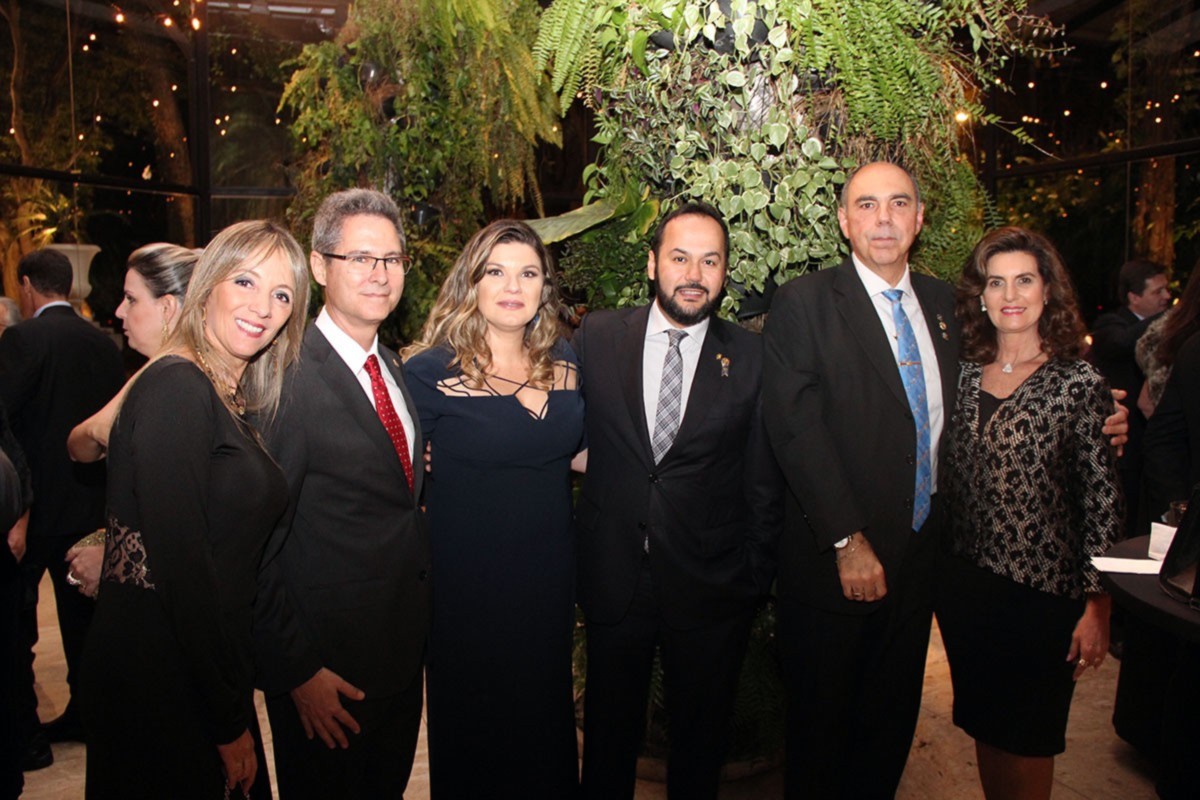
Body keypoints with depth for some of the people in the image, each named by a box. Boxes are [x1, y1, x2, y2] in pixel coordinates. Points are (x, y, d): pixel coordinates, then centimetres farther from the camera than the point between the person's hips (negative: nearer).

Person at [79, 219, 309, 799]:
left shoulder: (232, 398, 7)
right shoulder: (176, 387, -20)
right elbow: (180, 565, -22)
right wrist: (230, 721, -17)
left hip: (203, 672, 8)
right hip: (158, 681, -8)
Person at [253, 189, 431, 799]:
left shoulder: (394, 369, 5)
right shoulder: (287, 379, -21)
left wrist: (419, 624, 10)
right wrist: (296, 672, -17)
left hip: (402, 656, 7)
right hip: (326, 669, -7)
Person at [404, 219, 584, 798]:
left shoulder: (564, 361, 2)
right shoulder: (431, 370, -12)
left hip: (548, 575, 4)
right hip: (466, 582, -4)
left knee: (545, 718, 20)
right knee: (471, 728, 14)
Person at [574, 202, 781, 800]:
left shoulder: (752, 358, -4)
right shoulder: (597, 337, -3)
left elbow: (763, 482, 0)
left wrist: (755, 578, 0)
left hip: (712, 592, 0)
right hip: (613, 581, 1)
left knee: (702, 740, 20)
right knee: (609, 734, 20)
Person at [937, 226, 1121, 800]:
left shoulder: (1079, 383, -8)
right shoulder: (965, 376, 3)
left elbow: (1102, 503, -8)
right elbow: (949, 482, 7)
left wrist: (1097, 605, -9)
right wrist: (941, 573, 5)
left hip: (1043, 591, -3)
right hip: (965, 585, 4)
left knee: (1027, 737, 12)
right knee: (984, 726, 18)